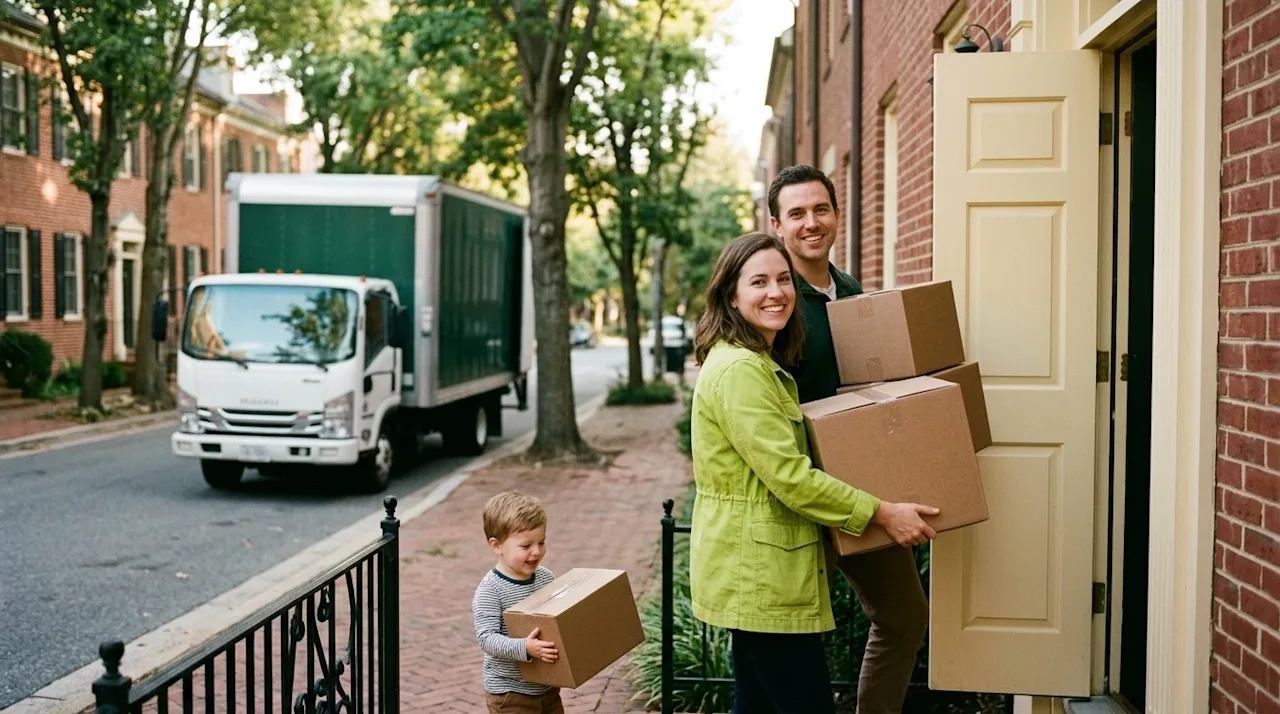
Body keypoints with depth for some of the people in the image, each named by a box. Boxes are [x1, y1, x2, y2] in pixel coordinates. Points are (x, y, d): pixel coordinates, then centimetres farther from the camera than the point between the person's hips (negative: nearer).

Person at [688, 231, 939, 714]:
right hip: (758, 574, -10)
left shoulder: (763, 364, 15)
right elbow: (790, 477, -22)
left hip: (754, 571, 10)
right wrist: (883, 513, -16)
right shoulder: (739, 369, -19)